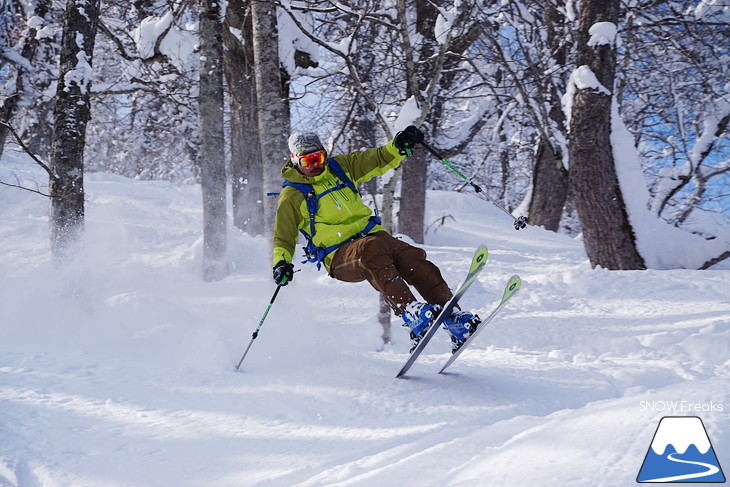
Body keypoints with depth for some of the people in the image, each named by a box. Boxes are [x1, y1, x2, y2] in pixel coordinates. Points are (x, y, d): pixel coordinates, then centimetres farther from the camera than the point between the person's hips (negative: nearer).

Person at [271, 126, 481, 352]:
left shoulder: (340, 166, 13)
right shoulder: (292, 196, 3)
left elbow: (379, 160, 15)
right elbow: (283, 238, 6)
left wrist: (399, 145, -6)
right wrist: (281, 264, -13)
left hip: (372, 234, 5)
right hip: (339, 255, -4)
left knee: (411, 257, -24)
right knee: (372, 249, -38)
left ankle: (452, 318, -29)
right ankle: (409, 311, -51)